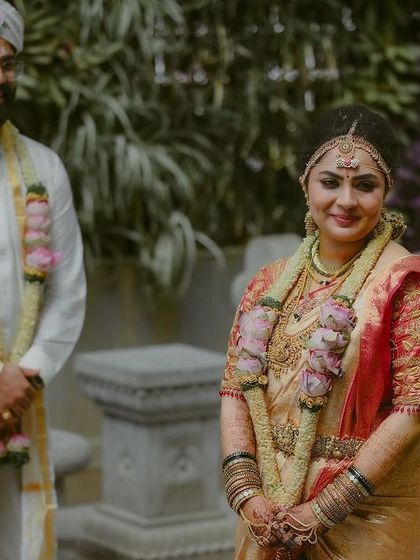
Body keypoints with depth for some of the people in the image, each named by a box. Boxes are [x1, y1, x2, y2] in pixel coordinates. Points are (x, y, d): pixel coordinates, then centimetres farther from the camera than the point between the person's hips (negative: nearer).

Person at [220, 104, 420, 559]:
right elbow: (235, 390, 4)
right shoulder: (270, 283, 6)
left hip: (369, 520, -4)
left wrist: (325, 510, -17)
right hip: (270, 519, 4)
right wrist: (247, 493, -11)